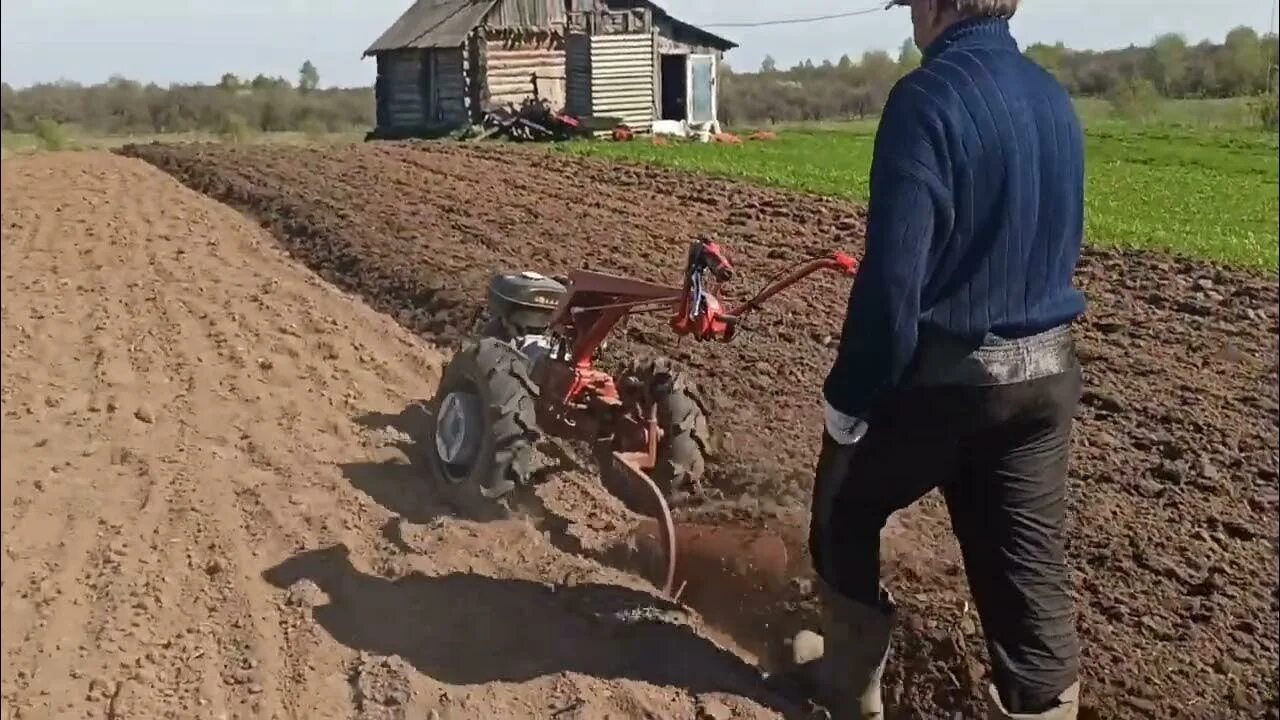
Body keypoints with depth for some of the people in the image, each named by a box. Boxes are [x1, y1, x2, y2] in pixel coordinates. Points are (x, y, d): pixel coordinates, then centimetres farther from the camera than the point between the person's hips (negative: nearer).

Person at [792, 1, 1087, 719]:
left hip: (940, 373, -6)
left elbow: (893, 274, -21)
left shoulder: (929, 95, -17)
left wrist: (849, 395, -12)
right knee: (1032, 573, 11)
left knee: (844, 514, 19)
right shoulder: (1056, 100, 7)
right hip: (1045, 372, 6)